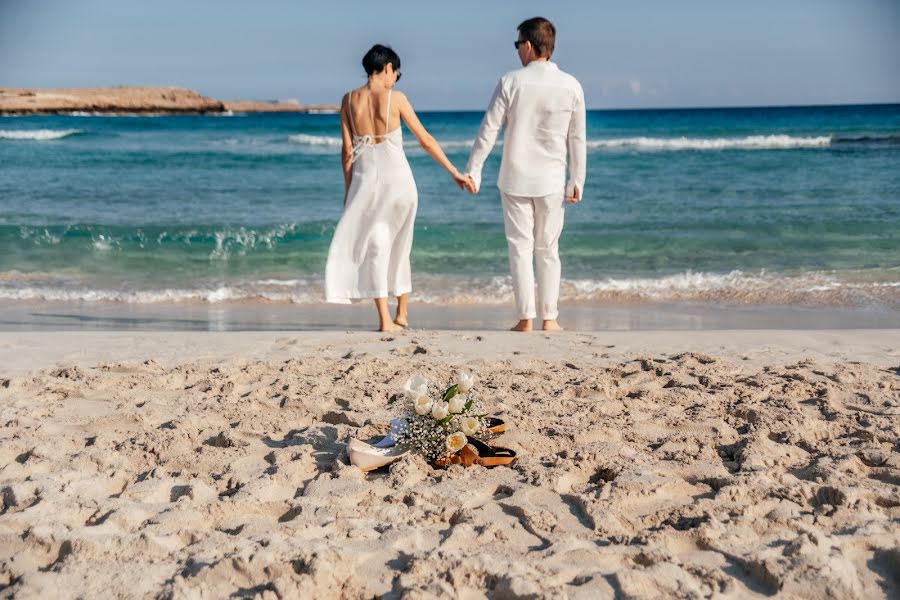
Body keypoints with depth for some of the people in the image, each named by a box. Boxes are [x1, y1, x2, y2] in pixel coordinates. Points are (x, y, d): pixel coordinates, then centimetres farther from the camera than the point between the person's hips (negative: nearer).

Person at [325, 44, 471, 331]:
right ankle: (402, 314, 25)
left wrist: (348, 189, 11)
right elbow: (425, 139, -4)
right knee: (399, 245, 15)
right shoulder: (396, 98, -6)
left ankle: (385, 319, -1)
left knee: (374, 246, 7)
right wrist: (454, 172, 4)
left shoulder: (350, 100, 0)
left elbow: (347, 151, 2)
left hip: (365, 179, 1)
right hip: (398, 178, -1)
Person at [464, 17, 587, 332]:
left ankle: (526, 318, 3)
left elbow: (489, 129, -7)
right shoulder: (571, 86, -3)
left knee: (521, 247, 5)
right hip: (551, 181, 2)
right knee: (548, 249, 10)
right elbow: (577, 139, 1)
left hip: (515, 179, -1)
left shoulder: (511, 82, -8)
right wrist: (577, 181, 9)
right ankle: (548, 318, 10)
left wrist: (473, 170, 0)